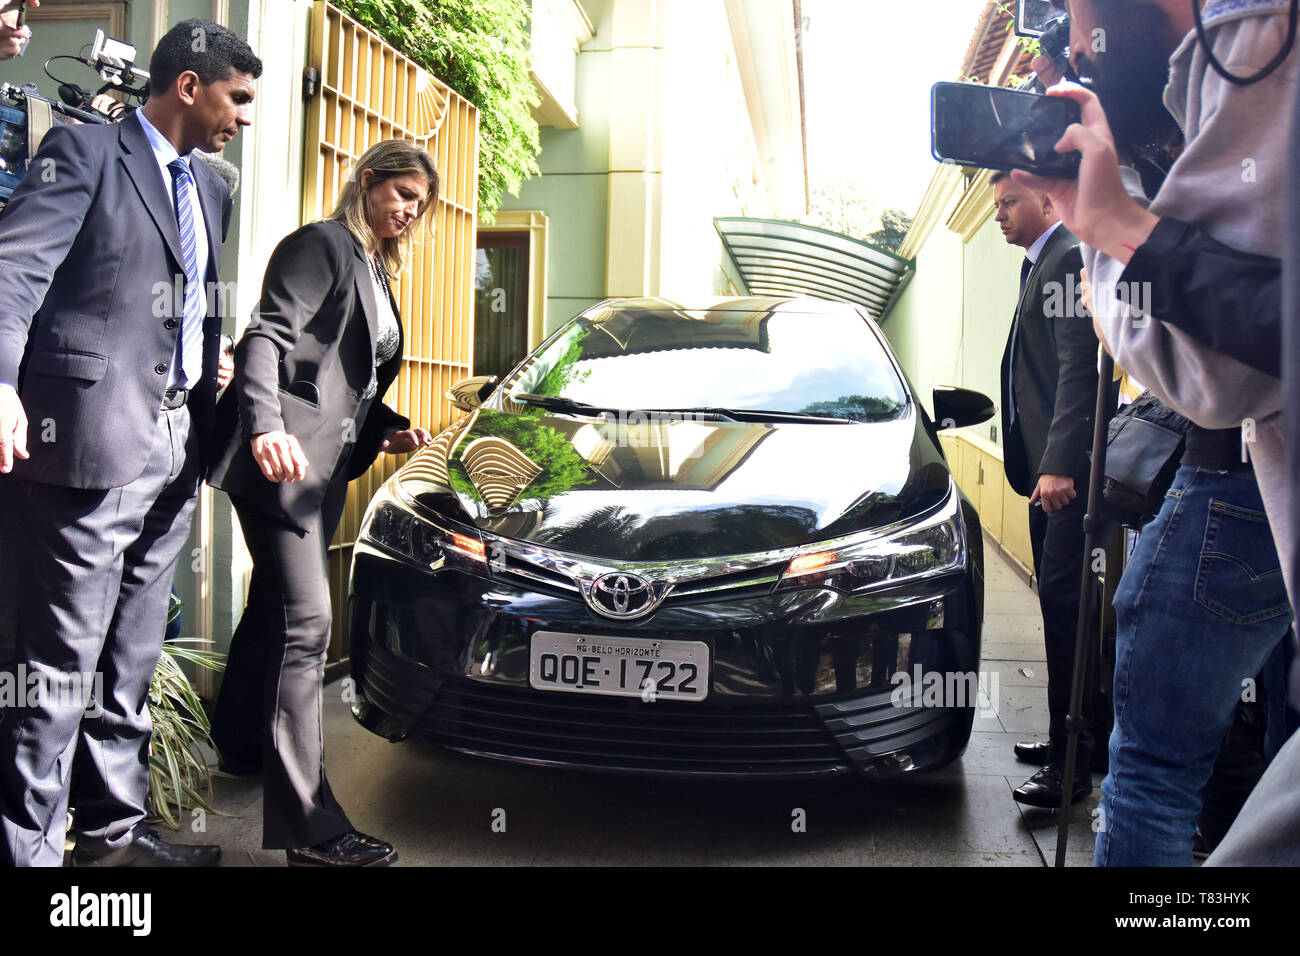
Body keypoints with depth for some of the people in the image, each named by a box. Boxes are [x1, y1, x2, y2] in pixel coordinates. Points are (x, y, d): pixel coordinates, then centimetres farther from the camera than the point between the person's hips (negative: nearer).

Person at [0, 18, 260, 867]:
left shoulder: (211, 191, 21)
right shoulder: (86, 152, -1)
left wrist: (209, 423, 14)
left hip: (173, 447, 8)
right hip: (95, 438, -7)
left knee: (131, 661, 14)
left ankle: (115, 830, 25)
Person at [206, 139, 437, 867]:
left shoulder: (376, 272, 23)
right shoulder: (324, 245, -5)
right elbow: (268, 337, -17)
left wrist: (390, 430, 14)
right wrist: (265, 425, -32)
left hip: (325, 465, 10)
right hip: (284, 455, -10)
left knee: (276, 605, 19)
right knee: (303, 623, -13)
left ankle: (242, 750, 36)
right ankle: (309, 825, -11)